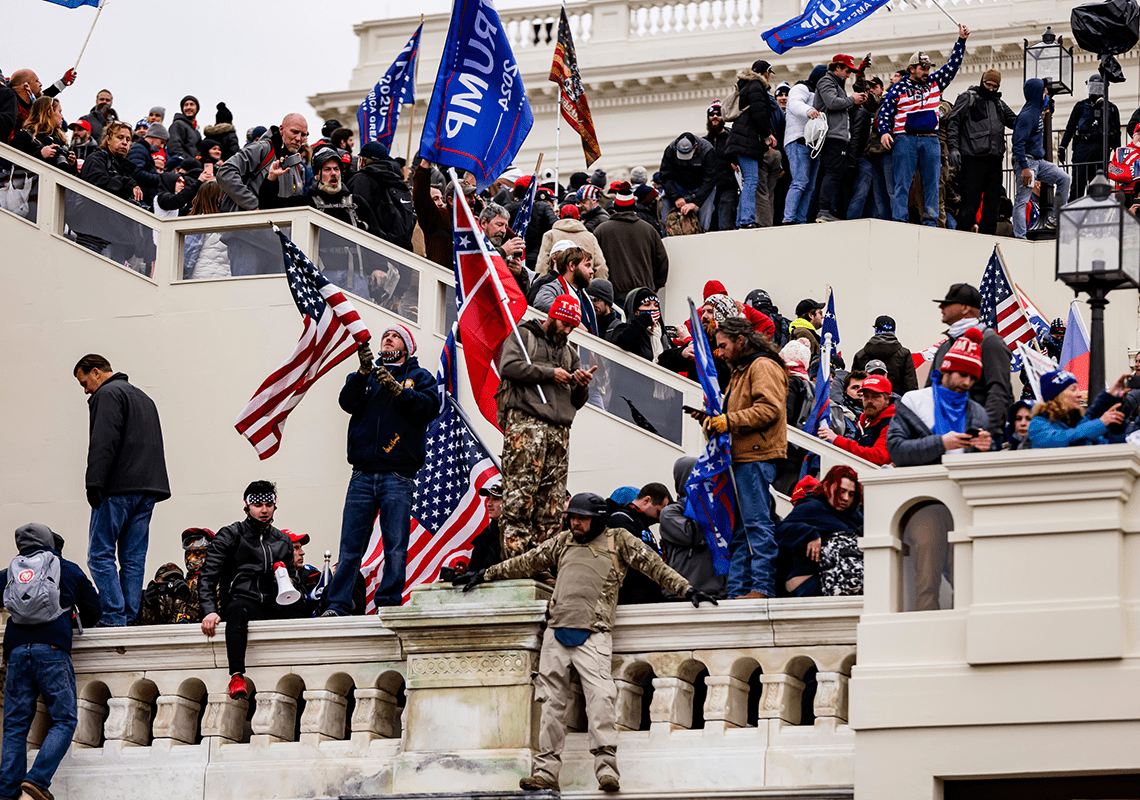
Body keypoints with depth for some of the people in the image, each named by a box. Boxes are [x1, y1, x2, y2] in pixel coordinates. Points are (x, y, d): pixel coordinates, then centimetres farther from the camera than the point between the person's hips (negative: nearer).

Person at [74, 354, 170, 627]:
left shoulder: (108, 394, -4)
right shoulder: (143, 397, 25)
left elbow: (103, 444, -16)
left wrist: (94, 484, -18)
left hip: (118, 488, -9)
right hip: (148, 488, 9)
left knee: (100, 553, -7)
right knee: (134, 558, 7)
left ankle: (114, 617, -15)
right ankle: (130, 617, 4)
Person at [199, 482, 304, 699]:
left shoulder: (283, 541, 24)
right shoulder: (229, 536, 10)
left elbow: (294, 576, 32)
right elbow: (207, 577, 1)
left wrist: (291, 582, 4)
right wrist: (210, 610, -16)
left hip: (273, 607, 4)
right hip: (240, 598, -4)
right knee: (238, 610, -42)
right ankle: (237, 676, -51)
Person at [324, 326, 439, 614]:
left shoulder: (419, 377, 15)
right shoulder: (368, 376, 21)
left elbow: (430, 407, -4)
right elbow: (349, 402, 3)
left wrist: (397, 389, -15)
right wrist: (363, 373, -11)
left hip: (398, 475, -2)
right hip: (363, 475, 2)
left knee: (396, 548, -8)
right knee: (350, 546, -4)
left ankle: (389, 606, -4)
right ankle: (337, 606, -5)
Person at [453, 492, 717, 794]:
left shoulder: (618, 540, 11)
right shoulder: (563, 542, 21)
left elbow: (653, 565, 10)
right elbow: (526, 563, 30)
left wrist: (687, 590, 5)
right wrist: (485, 575, 35)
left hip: (593, 635, -4)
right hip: (556, 633, 4)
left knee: (601, 696, -20)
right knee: (552, 701, 0)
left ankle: (606, 767, -24)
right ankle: (546, 771, 0)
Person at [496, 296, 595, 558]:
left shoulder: (569, 353, 29)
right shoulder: (523, 336, 12)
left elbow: (576, 402, 27)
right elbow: (509, 366, -7)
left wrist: (582, 386, 5)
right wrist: (549, 373, -5)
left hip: (559, 429, 6)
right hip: (525, 421, -6)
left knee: (552, 503, -2)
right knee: (520, 496, -15)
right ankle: (515, 561, -19)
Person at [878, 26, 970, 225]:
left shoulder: (935, 82, 15)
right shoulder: (899, 89, 7)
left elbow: (952, 65, 17)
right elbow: (885, 112, 6)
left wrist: (961, 41, 11)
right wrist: (884, 132, -10)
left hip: (931, 140, 3)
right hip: (905, 139, -3)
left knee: (932, 182, 0)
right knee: (902, 183, -7)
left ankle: (931, 221, 1)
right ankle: (899, 220, -9)